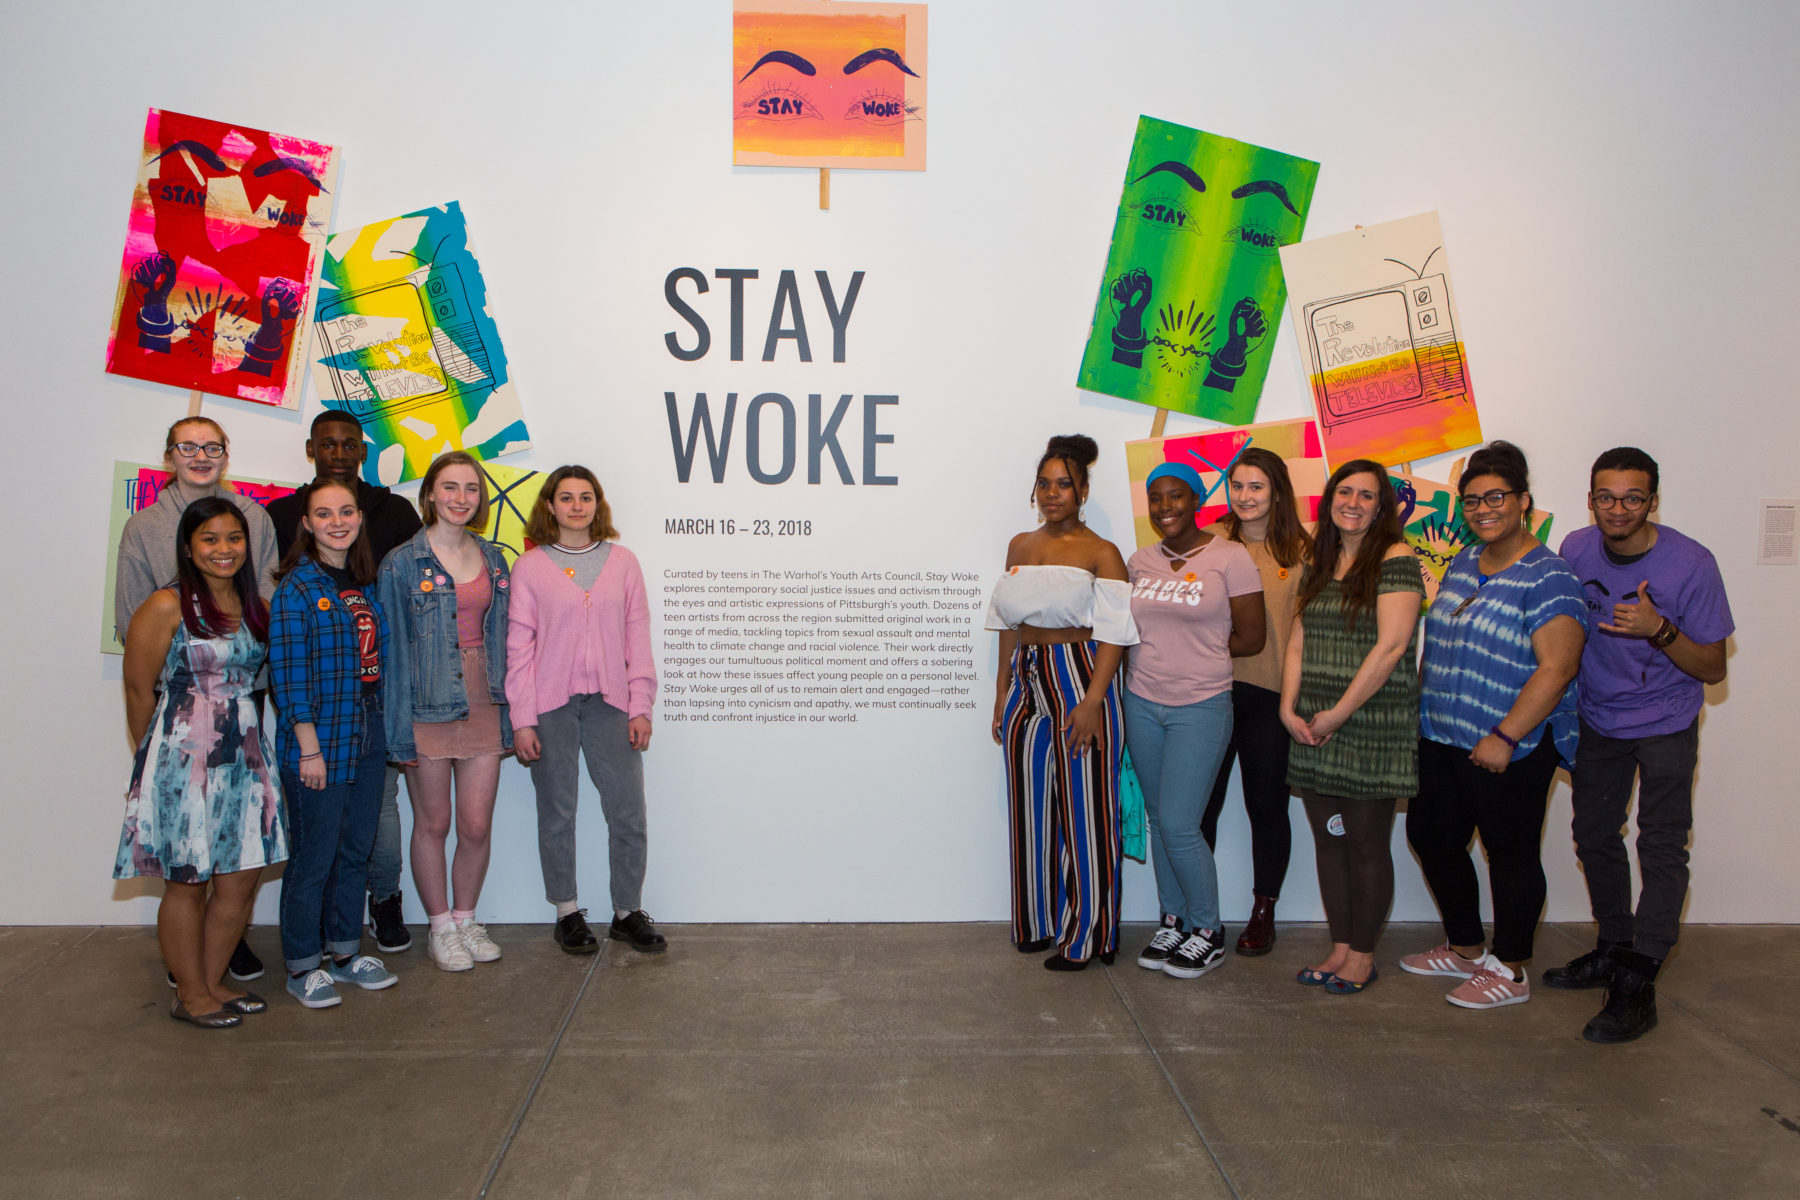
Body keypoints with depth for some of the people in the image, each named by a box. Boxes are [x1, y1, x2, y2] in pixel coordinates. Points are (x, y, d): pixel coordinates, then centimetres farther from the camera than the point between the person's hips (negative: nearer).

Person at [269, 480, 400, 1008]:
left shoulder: (365, 584, 11)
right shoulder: (296, 587, -10)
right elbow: (288, 675, -14)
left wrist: (392, 731, 11)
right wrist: (309, 747, -16)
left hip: (367, 741, 7)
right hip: (317, 743, -7)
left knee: (356, 850, 14)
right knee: (313, 855, 2)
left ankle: (346, 952, 28)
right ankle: (302, 967, 16)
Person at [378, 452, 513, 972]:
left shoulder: (492, 560, 9)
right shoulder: (402, 563, -5)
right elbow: (393, 647, -5)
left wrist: (507, 711, 9)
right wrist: (398, 726, -9)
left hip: (482, 705, 4)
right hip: (428, 709, -3)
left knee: (477, 827, 5)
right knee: (433, 824, 8)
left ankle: (466, 919, 26)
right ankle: (440, 927, 24)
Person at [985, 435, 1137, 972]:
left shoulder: (1101, 554, -5)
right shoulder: (1020, 546, 12)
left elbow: (1113, 636, -11)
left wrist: (1091, 702, -19)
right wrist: (1002, 693, 13)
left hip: (1080, 680, -6)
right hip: (1026, 680, 6)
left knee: (1084, 807, 0)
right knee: (1030, 802, 11)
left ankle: (1085, 934, 12)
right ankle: (1039, 921, 25)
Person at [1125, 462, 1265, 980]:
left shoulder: (1230, 557, -7)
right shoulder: (1140, 562, 7)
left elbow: (1249, 639, -5)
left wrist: (1196, 653, -1)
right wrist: (1176, 648, -1)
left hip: (1201, 708, -5)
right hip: (1142, 703, 5)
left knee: (1178, 825, -7)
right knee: (1158, 821, 11)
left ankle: (1207, 932, 12)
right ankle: (1173, 921, 27)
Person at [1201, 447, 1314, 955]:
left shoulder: (1301, 550, 2)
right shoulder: (1211, 542, 2)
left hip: (1271, 694, 0)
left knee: (1267, 807, 10)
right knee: (1200, 805, 5)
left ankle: (1263, 913, 26)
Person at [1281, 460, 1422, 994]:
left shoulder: (1395, 560, -8)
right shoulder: (1318, 565, 13)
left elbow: (1391, 646, -16)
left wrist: (1338, 714, -14)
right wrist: (1289, 709, -2)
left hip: (1373, 727, -6)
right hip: (1313, 730, 6)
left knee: (1366, 844, 3)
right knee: (1329, 840, 11)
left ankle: (1362, 955, 17)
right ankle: (1340, 947, 23)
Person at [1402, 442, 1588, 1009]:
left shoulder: (1549, 579, -14)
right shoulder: (1462, 564, 11)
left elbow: (1556, 668, -21)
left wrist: (1503, 738, -24)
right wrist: (1422, 713, 15)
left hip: (1509, 750, -9)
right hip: (1441, 741, 9)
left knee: (1511, 855, 4)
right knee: (1431, 837, 16)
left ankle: (1510, 972, 20)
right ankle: (1466, 949, 33)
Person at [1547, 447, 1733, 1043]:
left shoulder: (1689, 563, -20)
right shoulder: (1577, 549, -9)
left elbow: (1713, 669, -16)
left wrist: (1658, 629, -32)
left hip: (1664, 724, -4)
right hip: (1596, 718, 5)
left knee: (1661, 847, -7)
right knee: (1594, 836, 13)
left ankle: (1636, 985, -3)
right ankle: (1613, 950, 30)